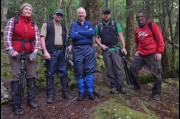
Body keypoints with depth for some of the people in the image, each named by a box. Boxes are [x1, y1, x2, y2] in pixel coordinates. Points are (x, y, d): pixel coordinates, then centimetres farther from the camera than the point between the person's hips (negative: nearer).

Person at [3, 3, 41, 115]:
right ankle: (16, 105, 5)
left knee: (31, 75, 5)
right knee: (16, 77, -3)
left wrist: (35, 52, -9)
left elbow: (37, 39, 3)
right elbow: (7, 36, -1)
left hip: (30, 53, 3)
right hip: (16, 52, -3)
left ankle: (31, 99, 21)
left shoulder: (34, 25, 10)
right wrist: (10, 50, -12)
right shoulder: (13, 20, 5)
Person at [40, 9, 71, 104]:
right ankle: (50, 95, 7)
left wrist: (68, 46, 5)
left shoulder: (63, 27, 20)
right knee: (50, 74, -1)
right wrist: (45, 51, -15)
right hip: (51, 51, -4)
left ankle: (65, 92, 16)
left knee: (63, 73, 6)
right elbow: (42, 38, -4)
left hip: (62, 51, 5)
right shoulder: (47, 25, 4)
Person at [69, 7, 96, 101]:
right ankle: (81, 92, 14)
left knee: (90, 70, -1)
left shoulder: (89, 24, 14)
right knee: (79, 72, 3)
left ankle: (90, 91, 8)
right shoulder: (73, 24, 10)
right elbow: (72, 35, -11)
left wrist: (79, 32, -9)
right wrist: (86, 35, -8)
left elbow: (92, 33, -9)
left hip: (89, 49, 1)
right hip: (77, 50, 0)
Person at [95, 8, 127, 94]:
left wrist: (123, 47, -8)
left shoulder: (115, 24, 8)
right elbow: (96, 38, 10)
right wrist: (101, 45, -9)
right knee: (109, 69, 4)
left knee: (118, 67, -4)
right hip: (105, 50, 1)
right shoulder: (98, 26, 9)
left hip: (115, 49, -1)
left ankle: (121, 86, 4)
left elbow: (120, 35, 2)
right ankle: (113, 86, 13)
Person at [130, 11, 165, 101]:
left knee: (156, 74, -1)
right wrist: (137, 50, 11)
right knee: (132, 68, 3)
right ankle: (136, 86, 23)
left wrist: (159, 52, -12)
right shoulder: (137, 29, 13)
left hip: (152, 54, -5)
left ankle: (156, 93, 16)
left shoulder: (152, 25, -3)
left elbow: (160, 39, -6)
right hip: (141, 54, 6)